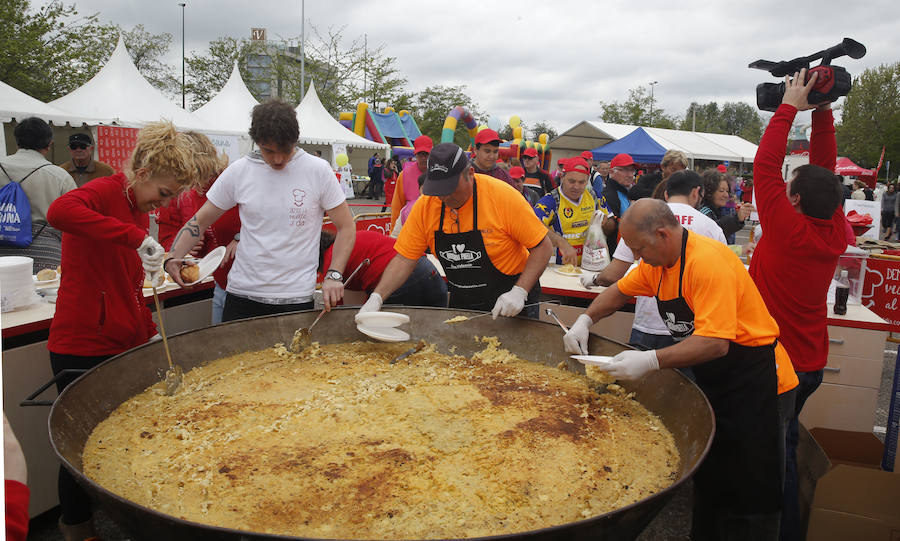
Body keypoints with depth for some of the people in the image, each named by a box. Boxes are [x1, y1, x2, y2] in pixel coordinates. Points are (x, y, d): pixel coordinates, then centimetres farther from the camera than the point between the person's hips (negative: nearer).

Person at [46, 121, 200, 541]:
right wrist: (138, 237, -41)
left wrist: (148, 333, 16)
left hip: (121, 346, 8)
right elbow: (59, 211, -39)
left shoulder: (138, 209, 12)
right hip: (82, 348, -8)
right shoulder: (105, 193, -14)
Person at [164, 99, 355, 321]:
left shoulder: (318, 171, -4)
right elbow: (199, 221, 8)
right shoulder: (238, 171, 1)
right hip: (241, 295, 2)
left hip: (296, 299, -2)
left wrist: (334, 276, -13)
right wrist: (173, 257, -9)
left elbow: (346, 227, 0)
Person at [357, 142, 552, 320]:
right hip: (461, 305, 4)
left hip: (511, 306, -3)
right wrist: (376, 297, -19)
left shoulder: (503, 196, -21)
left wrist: (519, 292, -26)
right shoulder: (425, 206, -10)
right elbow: (404, 259, -6)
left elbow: (542, 247, -16)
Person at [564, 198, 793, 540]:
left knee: (747, 495, -1)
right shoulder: (658, 260, 1)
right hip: (711, 381, 9)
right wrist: (585, 320, -2)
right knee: (706, 476, 18)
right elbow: (619, 291, 14)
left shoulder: (708, 263, -28)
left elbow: (715, 343, -34)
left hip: (751, 381, -9)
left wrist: (650, 361, -39)